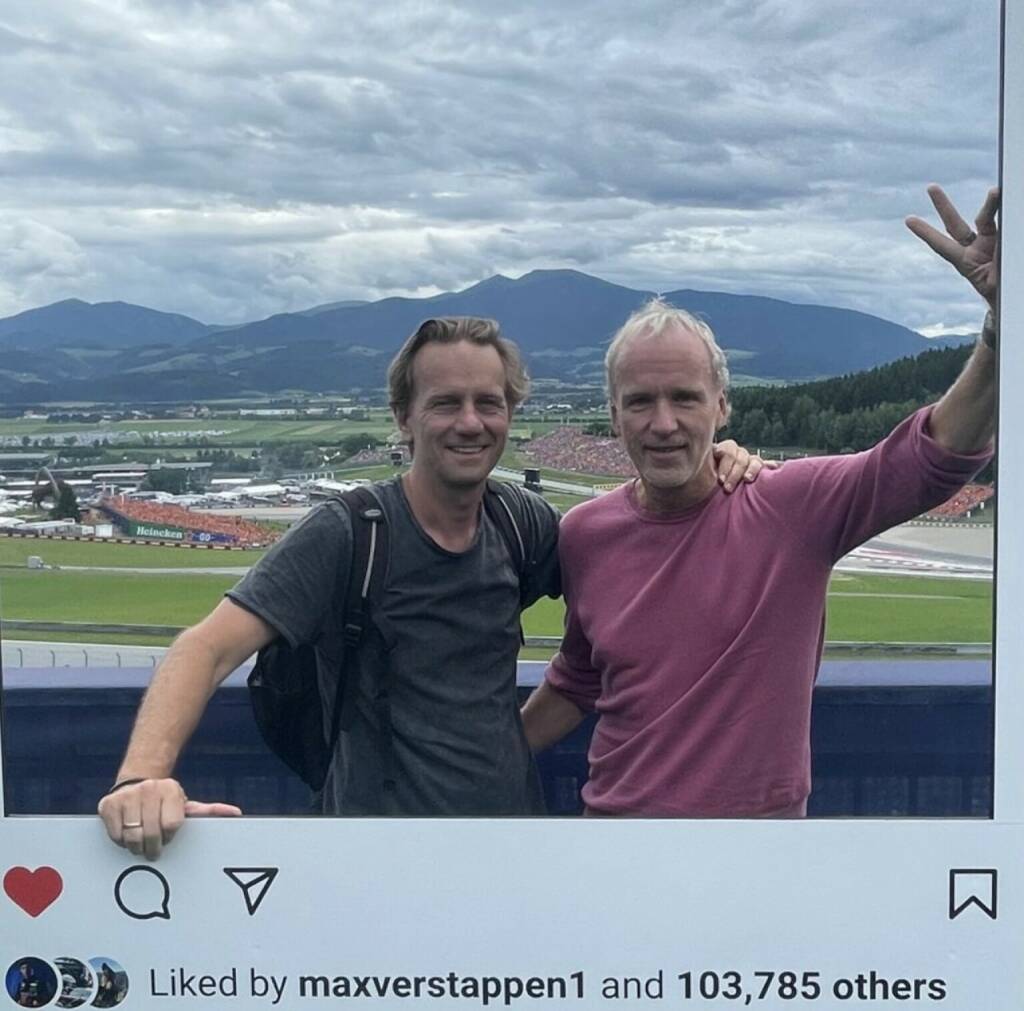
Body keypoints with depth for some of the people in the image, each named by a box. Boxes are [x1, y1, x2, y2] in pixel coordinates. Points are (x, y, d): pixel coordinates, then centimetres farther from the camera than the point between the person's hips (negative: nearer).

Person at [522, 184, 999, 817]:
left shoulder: (792, 506, -13)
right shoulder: (585, 534, -4)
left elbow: (942, 451, -23)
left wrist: (1000, 320, -38)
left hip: (763, 811, -1)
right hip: (616, 809, 2)